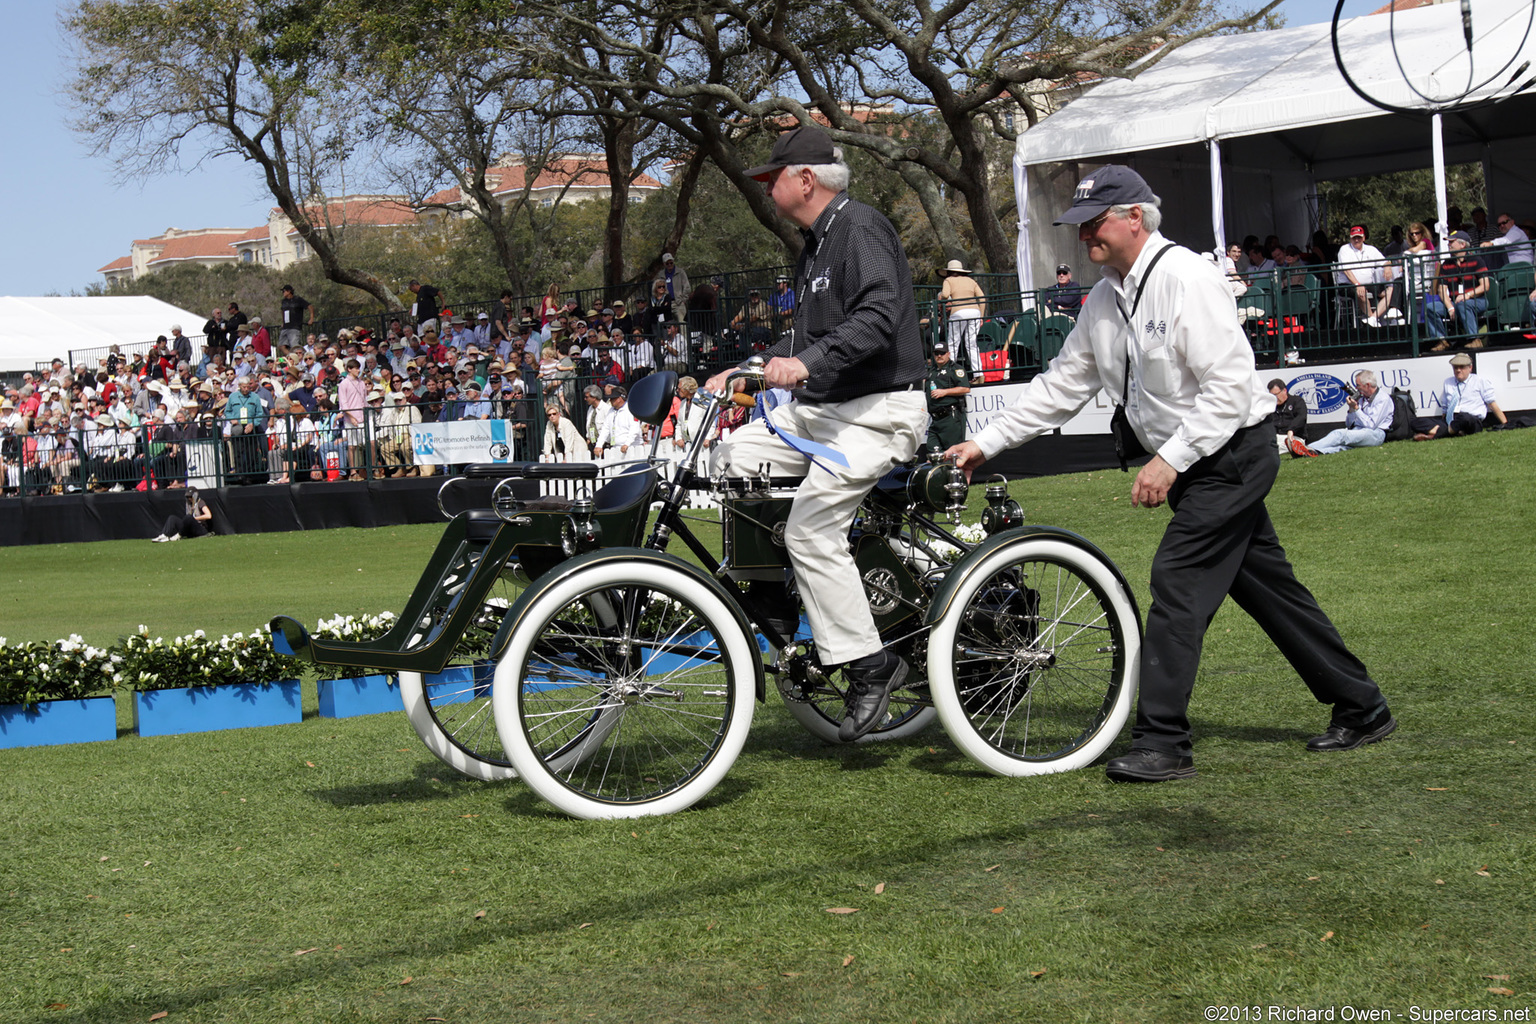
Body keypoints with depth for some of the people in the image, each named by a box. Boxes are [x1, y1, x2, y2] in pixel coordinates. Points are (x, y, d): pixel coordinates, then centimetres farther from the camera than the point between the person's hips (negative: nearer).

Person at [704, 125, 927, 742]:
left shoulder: (860, 228, -12)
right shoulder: (815, 244, 20)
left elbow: (879, 316, -27)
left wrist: (806, 362, -37)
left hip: (878, 412, -10)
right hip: (821, 410, 10)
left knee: (811, 527, -21)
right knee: (730, 459, 0)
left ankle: (870, 667, -13)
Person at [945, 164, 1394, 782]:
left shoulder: (1187, 278, -18)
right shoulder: (1105, 300, 9)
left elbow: (1229, 387, -22)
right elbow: (1061, 385, 14)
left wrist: (1170, 459, -25)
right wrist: (987, 442, 9)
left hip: (1232, 452, -9)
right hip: (1191, 463, 9)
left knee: (1177, 581, -13)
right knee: (1267, 588, 12)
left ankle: (1161, 744, -9)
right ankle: (1362, 710, 23)